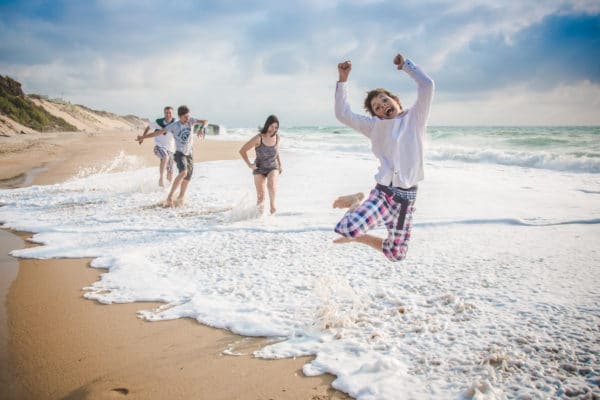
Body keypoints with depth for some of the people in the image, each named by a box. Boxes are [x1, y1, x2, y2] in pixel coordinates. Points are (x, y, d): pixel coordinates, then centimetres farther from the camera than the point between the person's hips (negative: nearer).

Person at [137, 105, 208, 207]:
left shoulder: (191, 121, -3)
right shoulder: (174, 125, -10)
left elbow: (205, 121, -12)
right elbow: (159, 132, -8)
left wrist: (202, 128, -34)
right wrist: (144, 137, -8)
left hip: (189, 154, 5)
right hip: (180, 153, -5)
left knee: (187, 179, 11)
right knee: (183, 172, -30)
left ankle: (181, 199, 29)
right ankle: (169, 197, -33)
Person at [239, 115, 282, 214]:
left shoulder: (277, 137, -4)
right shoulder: (258, 138, -17)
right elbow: (242, 151, -11)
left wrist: (280, 165, 12)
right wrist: (249, 164, -13)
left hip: (273, 168, 2)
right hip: (259, 169, -2)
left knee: (271, 184, -31)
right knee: (260, 197, -6)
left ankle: (272, 203, -8)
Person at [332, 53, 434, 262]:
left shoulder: (415, 117, 9)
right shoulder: (375, 126, 13)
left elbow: (427, 85, -2)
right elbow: (343, 115, 7)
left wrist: (405, 64, 10)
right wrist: (343, 79, 3)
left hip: (406, 198, 0)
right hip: (381, 193, 0)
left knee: (395, 254, 5)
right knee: (347, 229, -26)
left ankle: (357, 236, 30)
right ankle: (358, 201, 9)